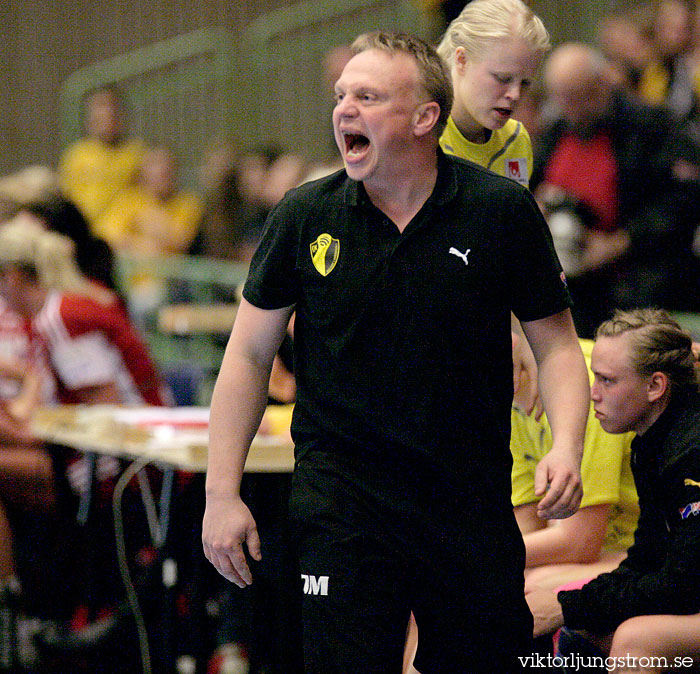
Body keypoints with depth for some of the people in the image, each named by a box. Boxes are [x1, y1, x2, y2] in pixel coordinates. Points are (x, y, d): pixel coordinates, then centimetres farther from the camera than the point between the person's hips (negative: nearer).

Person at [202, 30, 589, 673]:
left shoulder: (503, 210, -3)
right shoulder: (304, 216, 0)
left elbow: (556, 343, 4)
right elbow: (250, 354, 6)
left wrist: (566, 448, -14)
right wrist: (222, 493, 1)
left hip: (473, 501, 0)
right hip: (341, 497, 0)